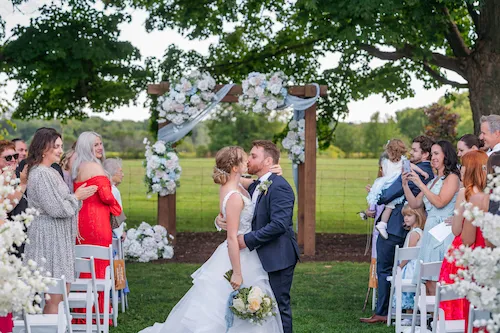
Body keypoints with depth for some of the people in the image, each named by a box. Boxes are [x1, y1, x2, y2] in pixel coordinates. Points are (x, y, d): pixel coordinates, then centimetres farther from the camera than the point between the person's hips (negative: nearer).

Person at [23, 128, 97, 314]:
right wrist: (76, 197, -6)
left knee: (61, 293, 11)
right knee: (54, 297, -7)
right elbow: (56, 209, -19)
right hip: (49, 238, -10)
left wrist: (76, 197, 9)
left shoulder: (50, 172, 16)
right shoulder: (40, 174, -15)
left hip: (59, 238, 10)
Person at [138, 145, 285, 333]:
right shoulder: (234, 197, -24)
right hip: (239, 257, -9)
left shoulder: (229, 185, 2)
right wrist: (237, 273, -23)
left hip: (245, 255, 9)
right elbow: (232, 238, -24)